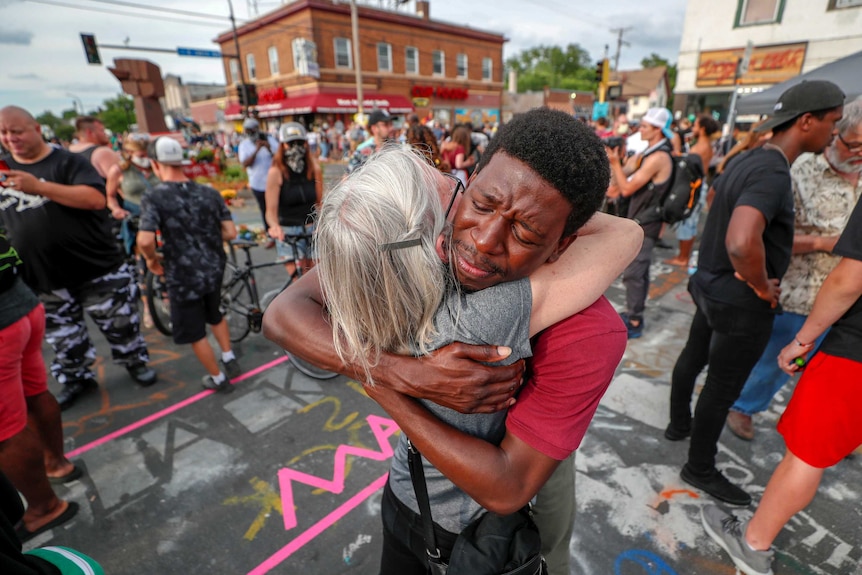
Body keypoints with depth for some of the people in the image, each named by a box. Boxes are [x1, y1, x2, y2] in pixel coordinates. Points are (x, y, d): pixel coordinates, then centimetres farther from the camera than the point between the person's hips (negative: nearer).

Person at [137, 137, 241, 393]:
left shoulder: (154, 197, -14)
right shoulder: (209, 193, -2)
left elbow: (145, 240, -26)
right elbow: (230, 232, -5)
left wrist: (152, 259, -5)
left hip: (183, 277, -4)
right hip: (214, 270, 5)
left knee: (194, 332, 15)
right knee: (215, 315, 30)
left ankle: (218, 379, 27)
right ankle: (230, 359, 35)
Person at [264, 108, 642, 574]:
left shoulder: (588, 334, -42)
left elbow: (506, 490, -38)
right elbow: (283, 315, -34)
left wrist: (383, 388, -36)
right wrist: (406, 375, -47)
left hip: (543, 441, -2)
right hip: (448, 428, 3)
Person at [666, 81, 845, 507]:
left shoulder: (746, 161, 5)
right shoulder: (772, 173, -25)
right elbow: (741, 243, -42)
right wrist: (762, 286, -24)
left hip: (711, 285, 10)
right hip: (741, 302, -9)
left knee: (693, 359, 23)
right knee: (722, 388, 5)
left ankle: (679, 424, 46)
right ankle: (700, 469, 24)